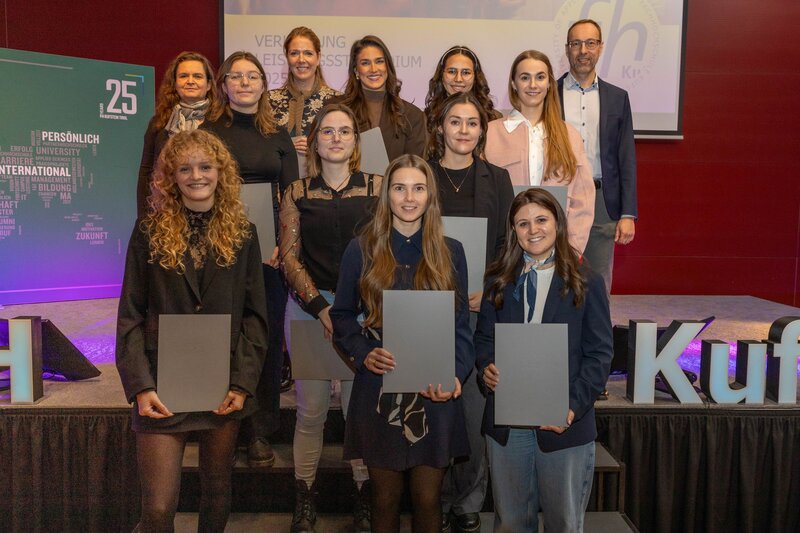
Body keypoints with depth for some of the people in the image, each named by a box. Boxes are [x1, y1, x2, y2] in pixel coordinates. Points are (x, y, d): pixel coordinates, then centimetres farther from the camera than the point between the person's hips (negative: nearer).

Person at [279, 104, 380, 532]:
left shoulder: (376, 188, 6)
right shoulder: (297, 193, 8)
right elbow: (290, 258, 3)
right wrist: (322, 308, -9)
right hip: (308, 306, 1)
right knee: (311, 410, 4)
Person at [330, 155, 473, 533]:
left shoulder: (450, 252, 5)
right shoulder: (361, 250, 2)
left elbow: (460, 323, 5)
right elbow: (342, 315, 6)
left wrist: (456, 374, -10)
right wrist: (363, 354, -12)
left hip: (434, 392, 1)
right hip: (378, 391, 0)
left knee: (427, 498, 9)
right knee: (385, 497, 11)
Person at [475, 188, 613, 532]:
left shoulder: (586, 283, -2)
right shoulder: (498, 282, 9)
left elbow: (599, 354, -4)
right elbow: (484, 337, 12)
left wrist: (573, 406, -15)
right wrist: (487, 367, -10)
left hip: (565, 425, -2)